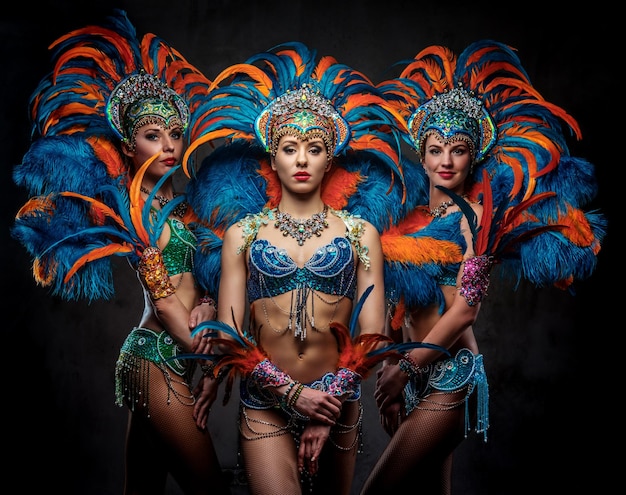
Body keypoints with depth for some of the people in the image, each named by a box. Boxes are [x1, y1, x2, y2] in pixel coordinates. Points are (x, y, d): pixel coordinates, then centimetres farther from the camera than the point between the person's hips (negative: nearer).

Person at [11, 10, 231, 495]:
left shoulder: (182, 207, 14)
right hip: (157, 357, -7)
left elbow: (203, 278, 13)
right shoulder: (132, 205, -7)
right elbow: (162, 298, -11)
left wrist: (206, 304, -9)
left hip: (169, 356, 8)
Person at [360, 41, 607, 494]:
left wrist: (405, 367, -8)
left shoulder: (470, 216, -7)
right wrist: (389, 368, 7)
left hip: (448, 376, -6)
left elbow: (465, 308, -13)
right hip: (410, 373, 6)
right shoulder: (412, 212, 10)